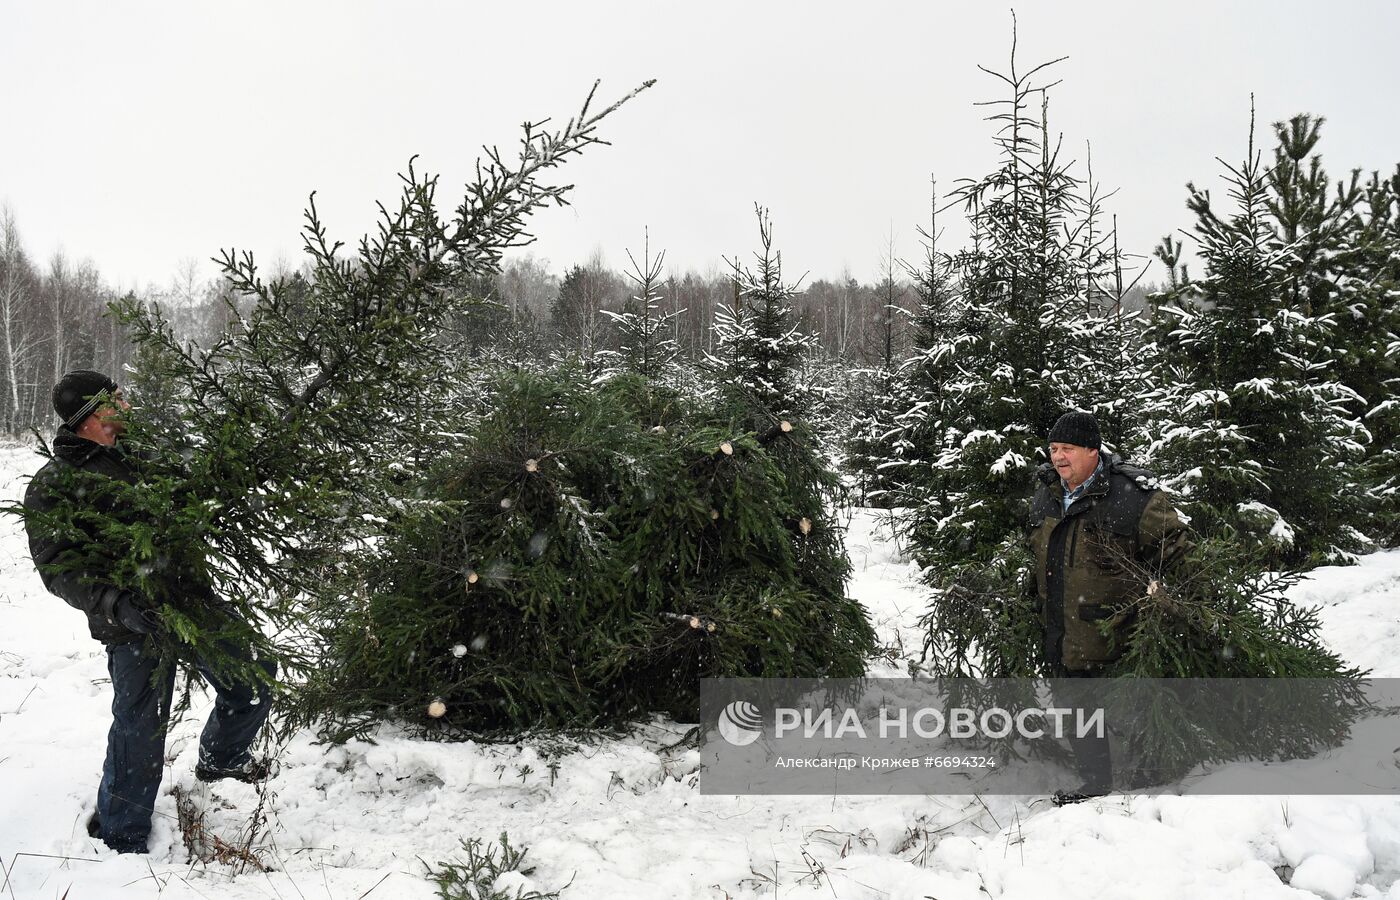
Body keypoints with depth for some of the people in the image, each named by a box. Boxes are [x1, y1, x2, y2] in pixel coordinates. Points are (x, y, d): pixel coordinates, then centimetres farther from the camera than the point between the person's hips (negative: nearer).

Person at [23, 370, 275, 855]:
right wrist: (117, 604, -32)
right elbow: (60, 568, -16)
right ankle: (120, 837, 22)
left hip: (194, 596, 7)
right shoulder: (51, 487, -8)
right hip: (138, 621, -7)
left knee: (253, 674, 16)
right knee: (140, 727, 0)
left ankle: (221, 756, 45)